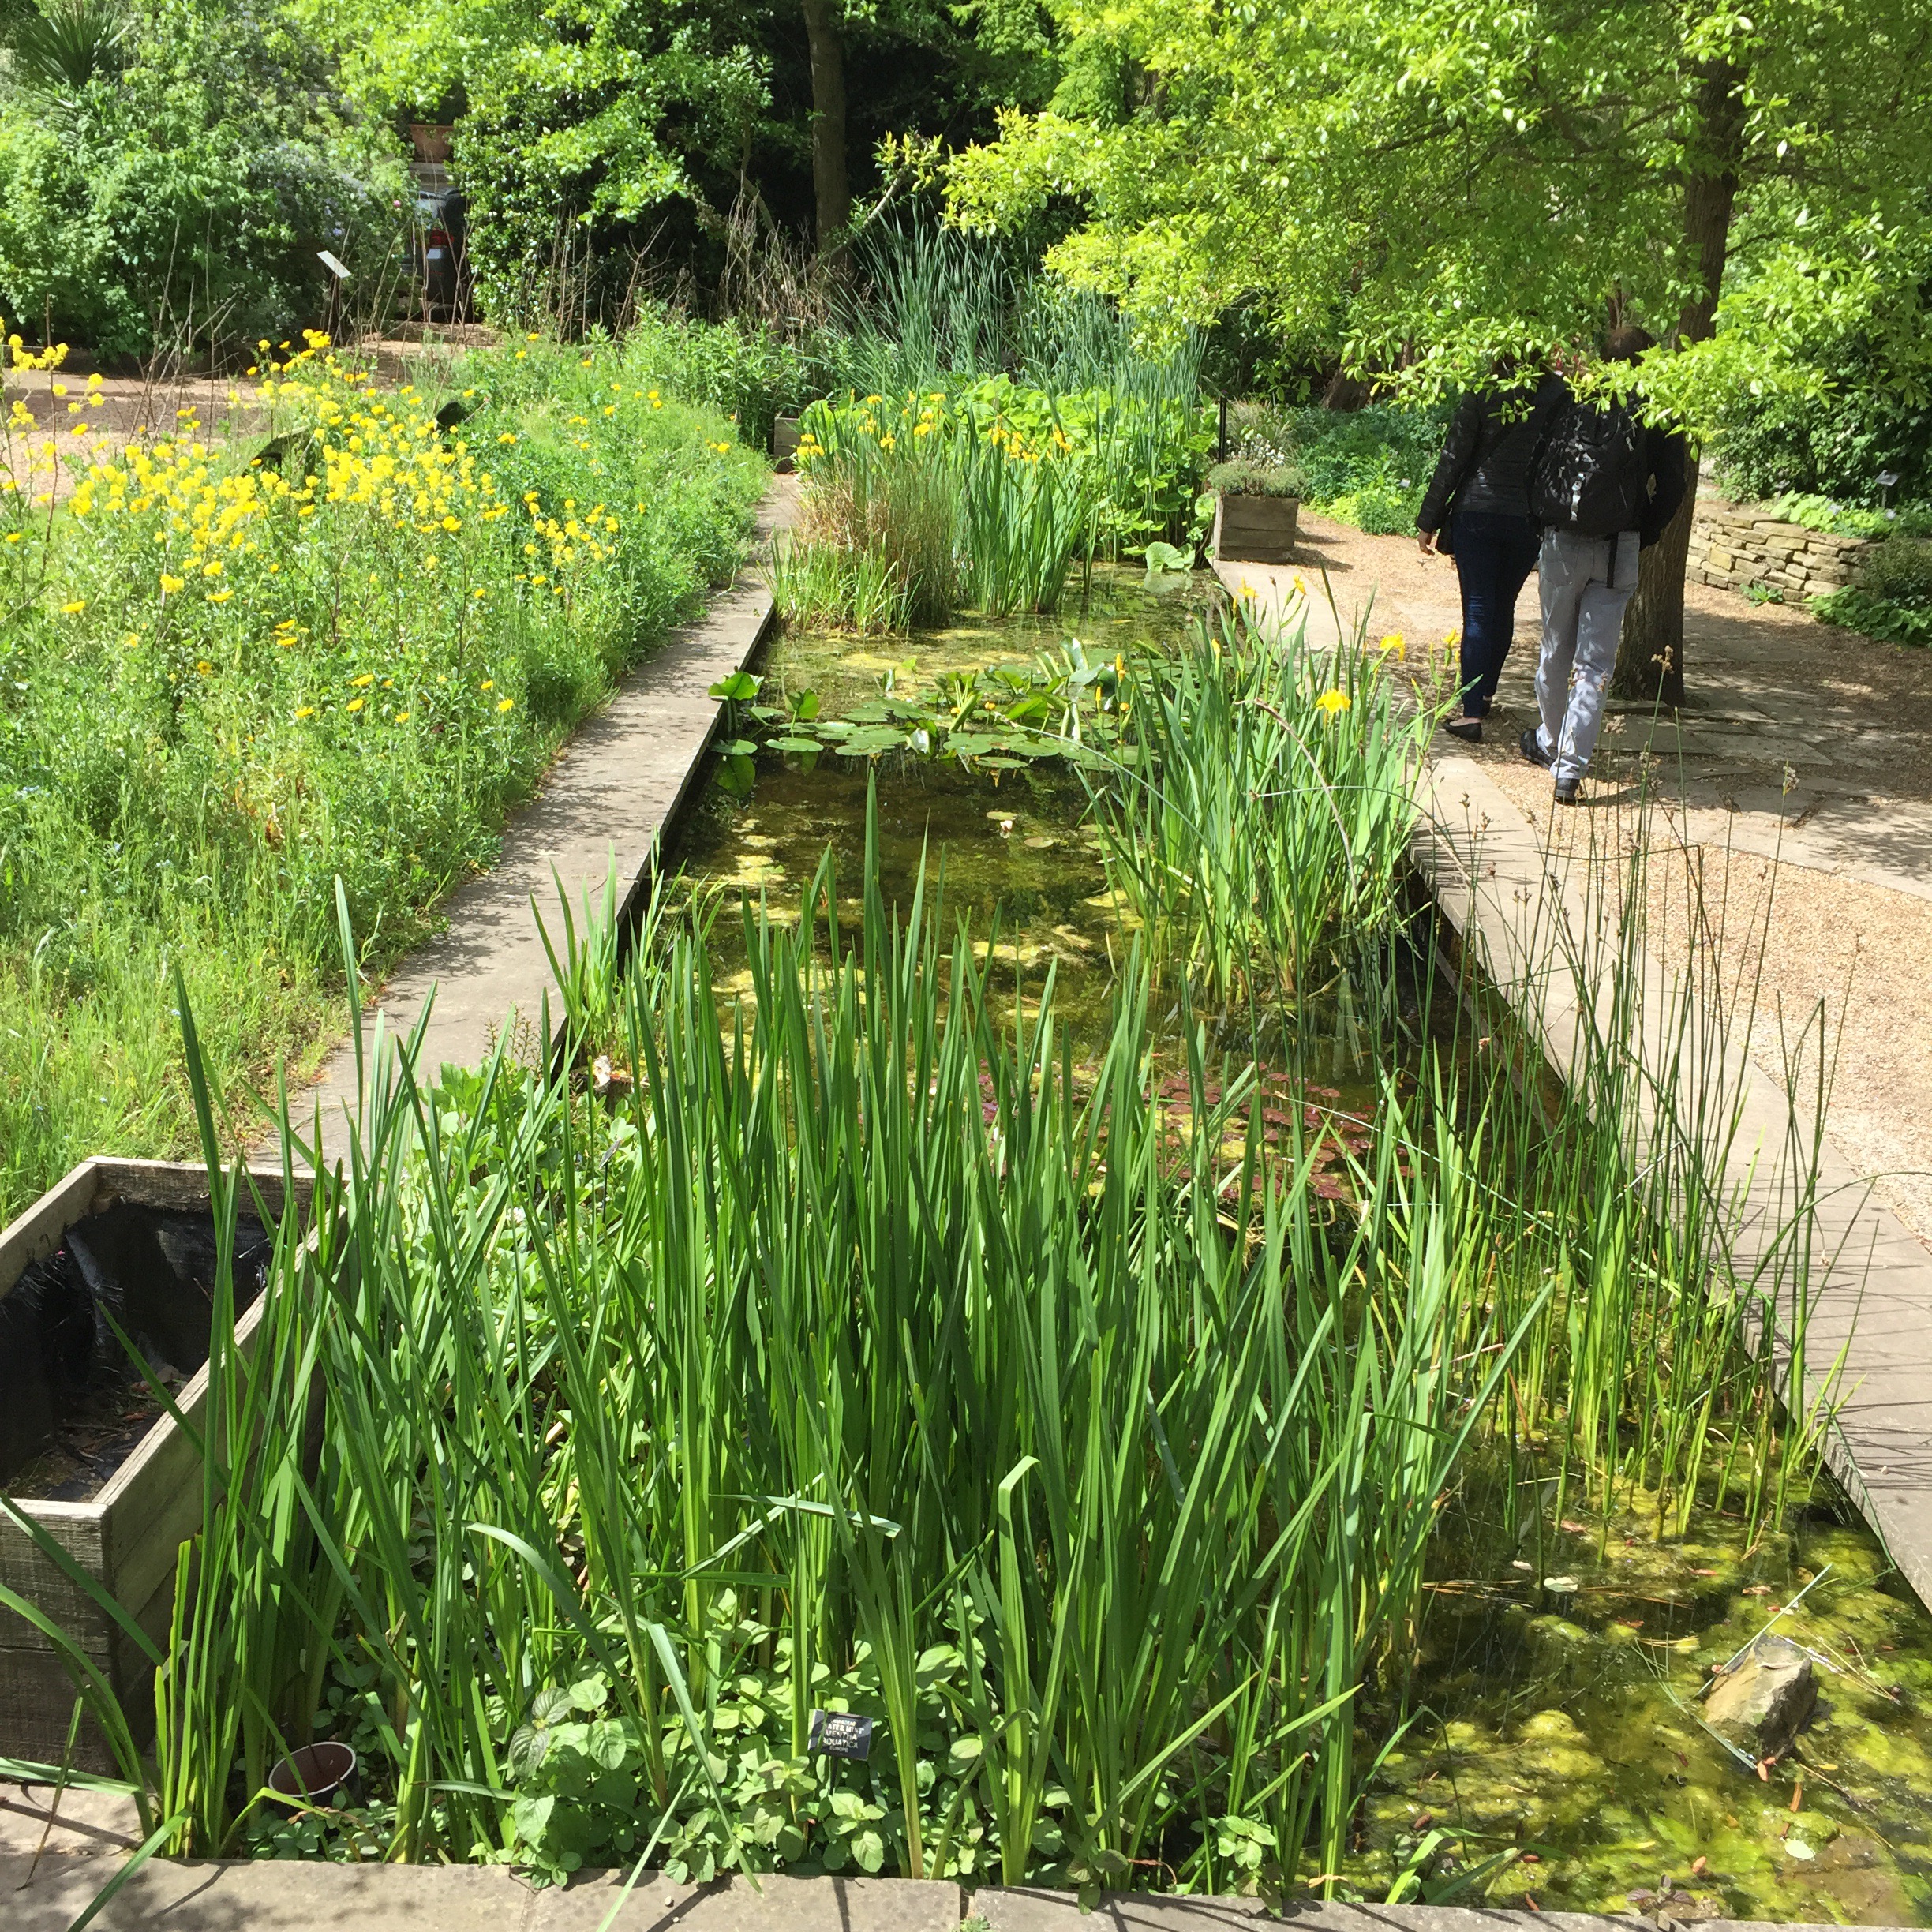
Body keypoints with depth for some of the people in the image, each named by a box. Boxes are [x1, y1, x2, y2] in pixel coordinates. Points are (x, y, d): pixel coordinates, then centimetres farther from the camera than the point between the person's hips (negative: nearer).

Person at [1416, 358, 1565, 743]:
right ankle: (1485, 694, 32)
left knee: (1478, 611, -1)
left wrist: (1429, 522, -1)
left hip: (1477, 513, -2)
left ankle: (1472, 712, -9)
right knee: (1503, 609, 18)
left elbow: (1452, 460, -7)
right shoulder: (1560, 396, -3)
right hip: (1530, 520, 2)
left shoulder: (1483, 393, -8)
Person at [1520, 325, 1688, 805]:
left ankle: (1549, 743, 33)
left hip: (1562, 544, 1)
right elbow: (1670, 490, -3)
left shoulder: (1573, 400, 1)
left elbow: (1539, 466, 5)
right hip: (1619, 551, -1)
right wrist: (1641, 538, 9)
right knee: (1595, 663, 1)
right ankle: (1570, 767, -6)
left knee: (1556, 650, 17)